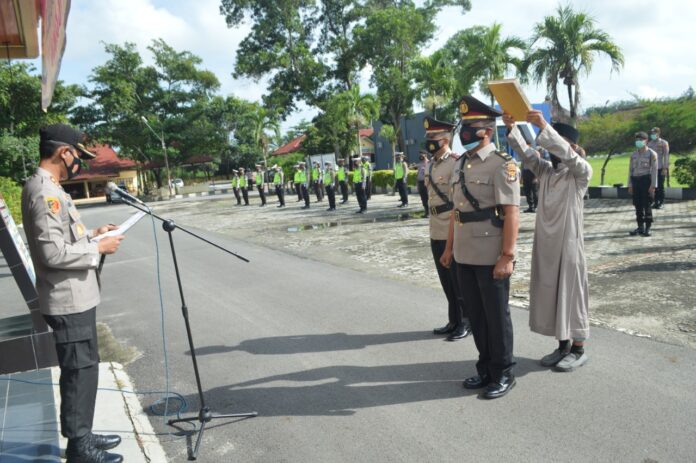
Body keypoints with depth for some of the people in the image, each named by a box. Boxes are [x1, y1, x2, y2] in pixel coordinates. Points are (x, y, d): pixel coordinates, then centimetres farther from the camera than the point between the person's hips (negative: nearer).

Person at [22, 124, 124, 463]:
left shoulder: (46, 187, 12)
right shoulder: (45, 192, -19)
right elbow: (53, 253, -25)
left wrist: (92, 234, 11)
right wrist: (98, 248, -15)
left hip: (76, 297, 10)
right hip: (69, 301, -10)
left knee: (84, 368, 18)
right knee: (79, 371, 1)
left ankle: (82, 435, 31)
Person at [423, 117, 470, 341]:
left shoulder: (456, 164, -13)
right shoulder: (431, 166, 13)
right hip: (436, 233, 8)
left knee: (459, 280, 2)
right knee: (447, 280, 15)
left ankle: (466, 322, 16)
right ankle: (454, 321, 27)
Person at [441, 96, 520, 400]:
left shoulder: (502, 164, -10)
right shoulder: (461, 164, 12)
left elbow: (511, 213, -15)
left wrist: (507, 256, -20)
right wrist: (449, 248, 16)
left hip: (491, 258, -7)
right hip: (465, 257, 7)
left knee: (496, 316, 6)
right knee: (476, 315, 15)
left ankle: (503, 374, 22)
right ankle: (485, 368, 31)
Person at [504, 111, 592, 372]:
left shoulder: (581, 172, -6)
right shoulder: (544, 171, 9)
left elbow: (567, 154, -26)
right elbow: (525, 152, -5)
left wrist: (544, 126, -37)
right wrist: (511, 128, -21)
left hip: (569, 244, -6)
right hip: (544, 244, 6)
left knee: (572, 294, 3)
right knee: (549, 294, 11)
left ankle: (578, 350, 17)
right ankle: (563, 345, 25)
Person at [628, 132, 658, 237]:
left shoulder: (652, 154, -1)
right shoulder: (633, 154, 13)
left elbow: (654, 170, -5)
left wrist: (653, 185, -12)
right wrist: (630, 185, 8)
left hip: (646, 180, -4)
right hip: (635, 180, 4)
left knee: (647, 205, -3)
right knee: (638, 205, 7)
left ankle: (647, 228, 5)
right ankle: (640, 227, 16)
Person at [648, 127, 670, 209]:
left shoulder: (664, 143, -1)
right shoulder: (649, 143, 12)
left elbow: (666, 156, -5)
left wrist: (665, 168, -12)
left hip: (661, 168, -4)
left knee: (661, 186, 1)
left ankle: (661, 202, 9)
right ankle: (656, 202, 12)